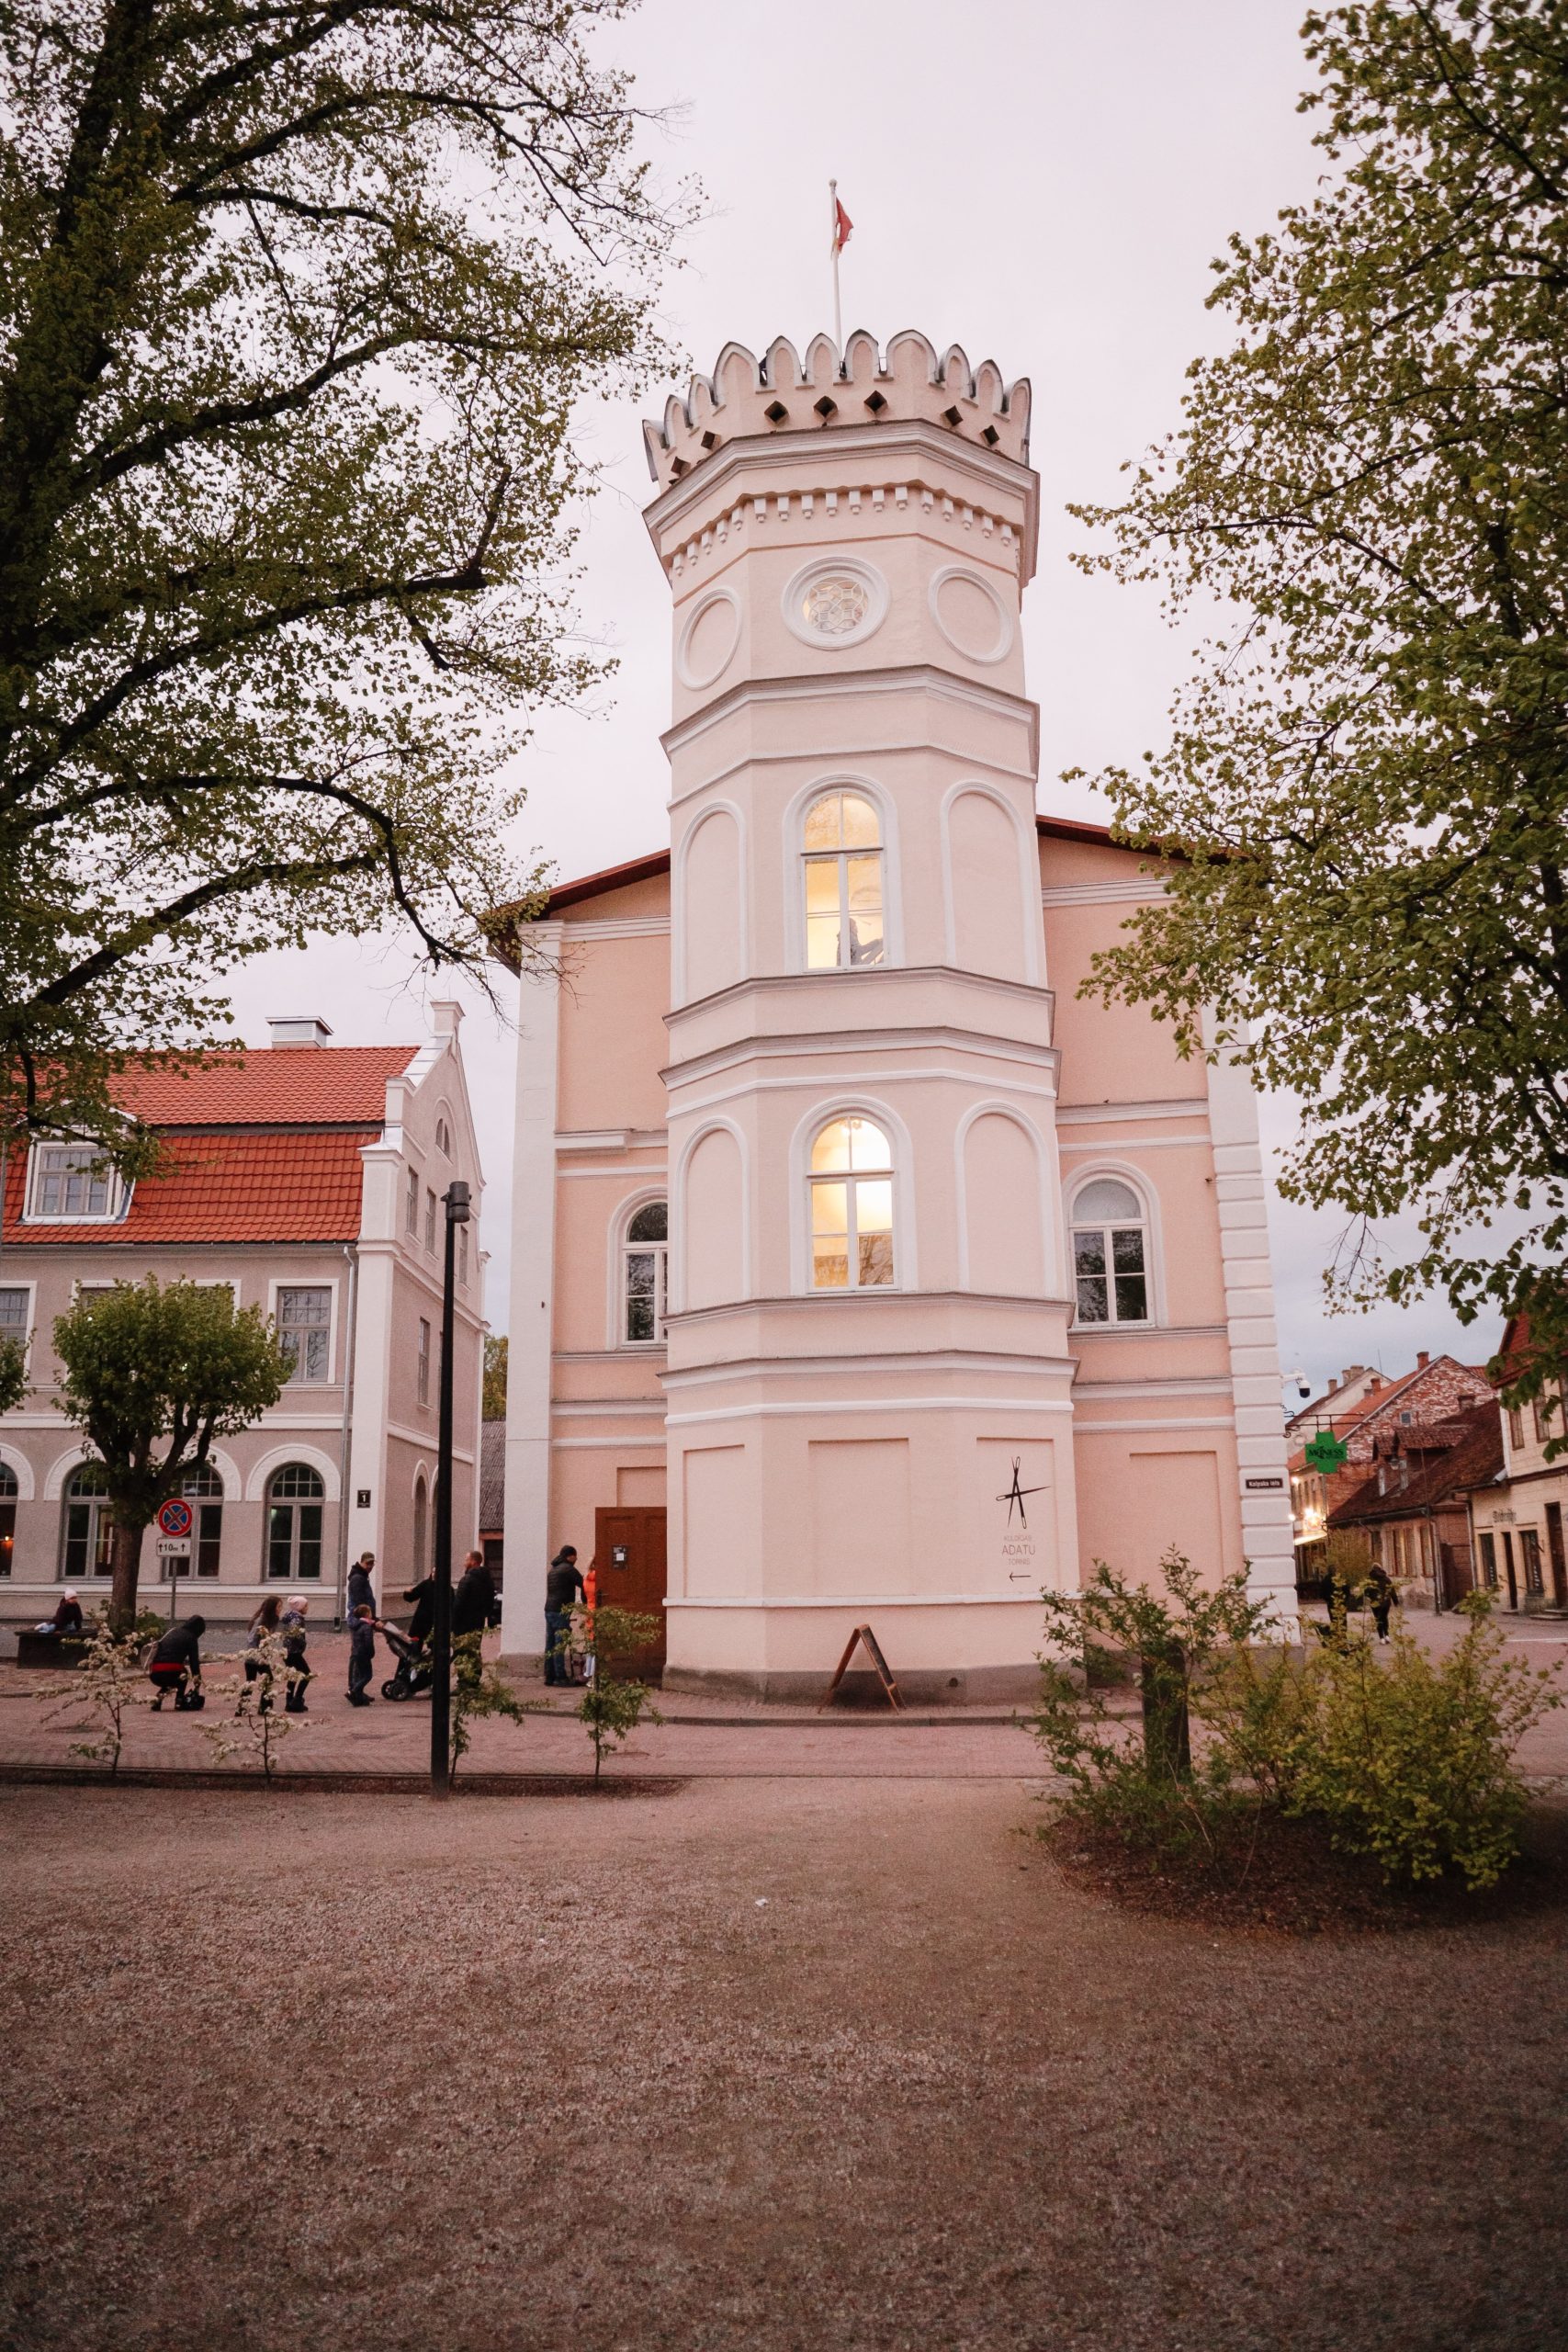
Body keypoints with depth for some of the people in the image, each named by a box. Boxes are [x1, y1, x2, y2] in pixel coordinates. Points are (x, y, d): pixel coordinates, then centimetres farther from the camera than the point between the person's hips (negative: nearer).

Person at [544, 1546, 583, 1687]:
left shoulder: (553, 1569, 19)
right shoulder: (568, 1569, -7)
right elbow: (583, 1584, -11)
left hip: (549, 1610, 8)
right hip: (561, 1611, -8)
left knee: (550, 1645, 9)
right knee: (560, 1645, -7)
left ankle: (549, 1676, 11)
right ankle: (561, 1677, -8)